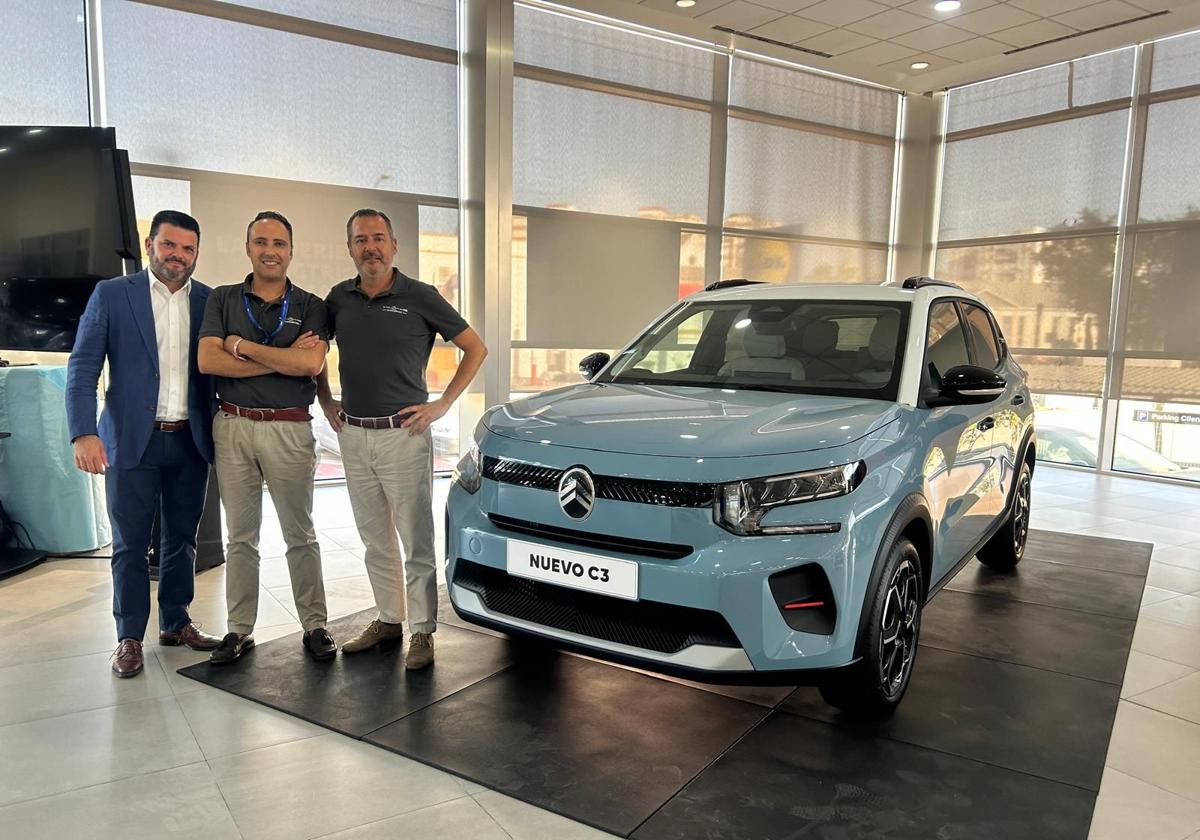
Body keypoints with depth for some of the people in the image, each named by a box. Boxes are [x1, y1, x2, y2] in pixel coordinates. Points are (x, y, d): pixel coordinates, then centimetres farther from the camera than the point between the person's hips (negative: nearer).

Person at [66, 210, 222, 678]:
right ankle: (130, 637, 17)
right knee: (130, 544, 5)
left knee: (182, 539, 12)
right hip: (132, 441, -2)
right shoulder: (111, 295, 0)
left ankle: (176, 623, 27)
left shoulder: (211, 301, 6)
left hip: (191, 441, 3)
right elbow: (82, 368, -4)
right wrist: (83, 432, -15)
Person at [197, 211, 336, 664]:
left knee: (300, 535, 6)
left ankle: (315, 626, 15)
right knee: (240, 536, 9)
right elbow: (207, 360, -8)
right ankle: (239, 630, 20)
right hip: (233, 427, 2)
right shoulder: (223, 299, 7)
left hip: (290, 429, -2)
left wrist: (241, 346, -10)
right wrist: (282, 359, -13)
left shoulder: (310, 306, 2)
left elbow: (310, 364, -15)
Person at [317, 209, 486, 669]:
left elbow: (475, 348, -1)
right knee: (375, 540, 14)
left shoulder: (421, 298, -5)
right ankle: (389, 618, 27)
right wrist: (326, 403, 13)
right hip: (353, 436, 5)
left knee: (416, 540, -1)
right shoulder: (339, 299, 7)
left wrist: (441, 405, -6)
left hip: (404, 435, -5)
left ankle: (422, 630, 10)